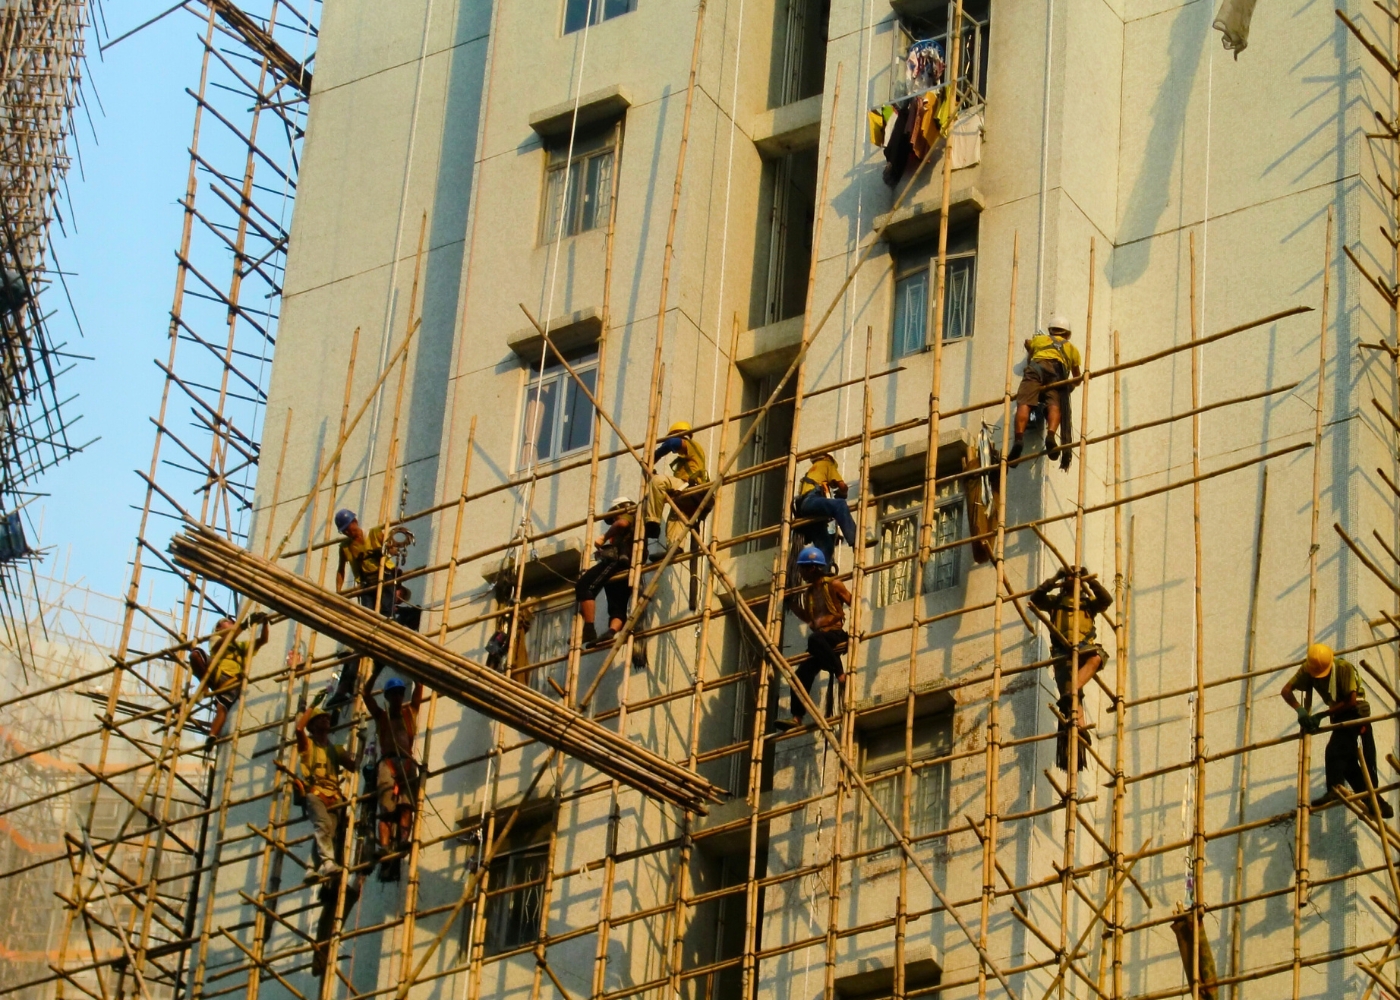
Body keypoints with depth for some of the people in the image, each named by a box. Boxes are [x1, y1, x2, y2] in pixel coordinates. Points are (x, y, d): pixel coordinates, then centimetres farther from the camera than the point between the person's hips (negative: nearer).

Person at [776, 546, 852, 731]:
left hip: (836, 634, -7)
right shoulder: (808, 592, 19)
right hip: (819, 638, 7)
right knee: (802, 673, -11)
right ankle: (796, 717, -16)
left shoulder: (833, 585, -1)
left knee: (815, 639, -41)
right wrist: (792, 603, 20)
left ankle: (840, 675, -36)